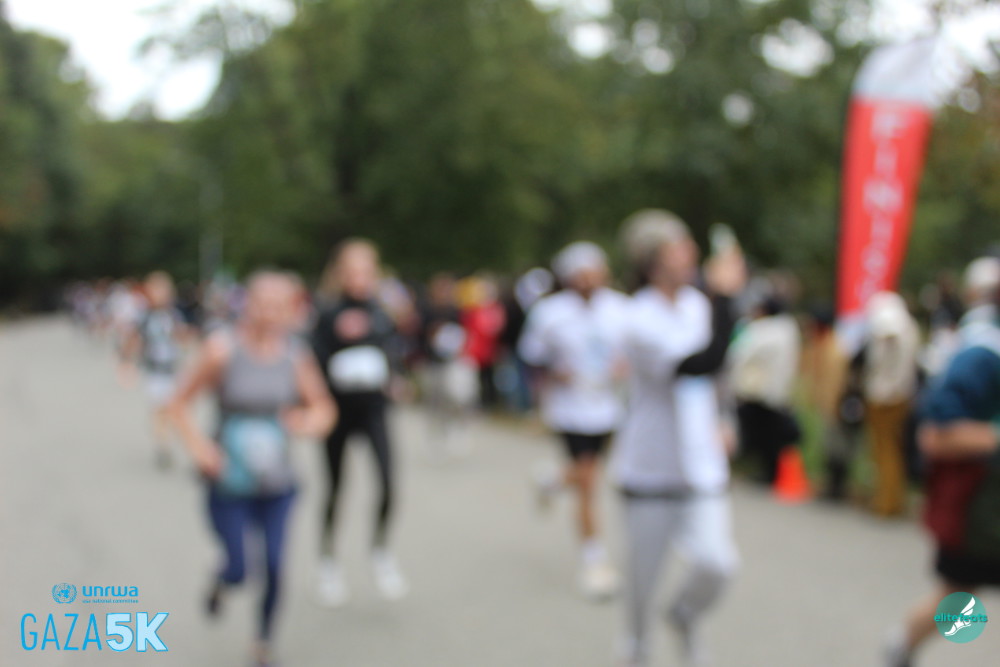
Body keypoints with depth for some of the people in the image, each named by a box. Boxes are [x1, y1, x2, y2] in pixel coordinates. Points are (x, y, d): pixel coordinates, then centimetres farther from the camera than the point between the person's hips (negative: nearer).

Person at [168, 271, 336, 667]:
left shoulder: (294, 354, -6)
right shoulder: (223, 348, -14)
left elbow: (324, 408, 5)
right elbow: (180, 404, -5)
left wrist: (310, 422, -16)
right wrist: (198, 445, -18)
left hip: (276, 482, 2)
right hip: (228, 482, -2)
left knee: (274, 566, 0)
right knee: (238, 569, -1)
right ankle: (221, 580, 38)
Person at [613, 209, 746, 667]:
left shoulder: (697, 306, 4)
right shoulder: (641, 323, -20)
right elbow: (702, 362, -32)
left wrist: (714, 425, 14)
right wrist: (723, 295, -30)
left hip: (700, 469, 5)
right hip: (650, 472, -5)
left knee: (716, 563, -11)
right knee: (643, 576, 10)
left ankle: (687, 615, 22)